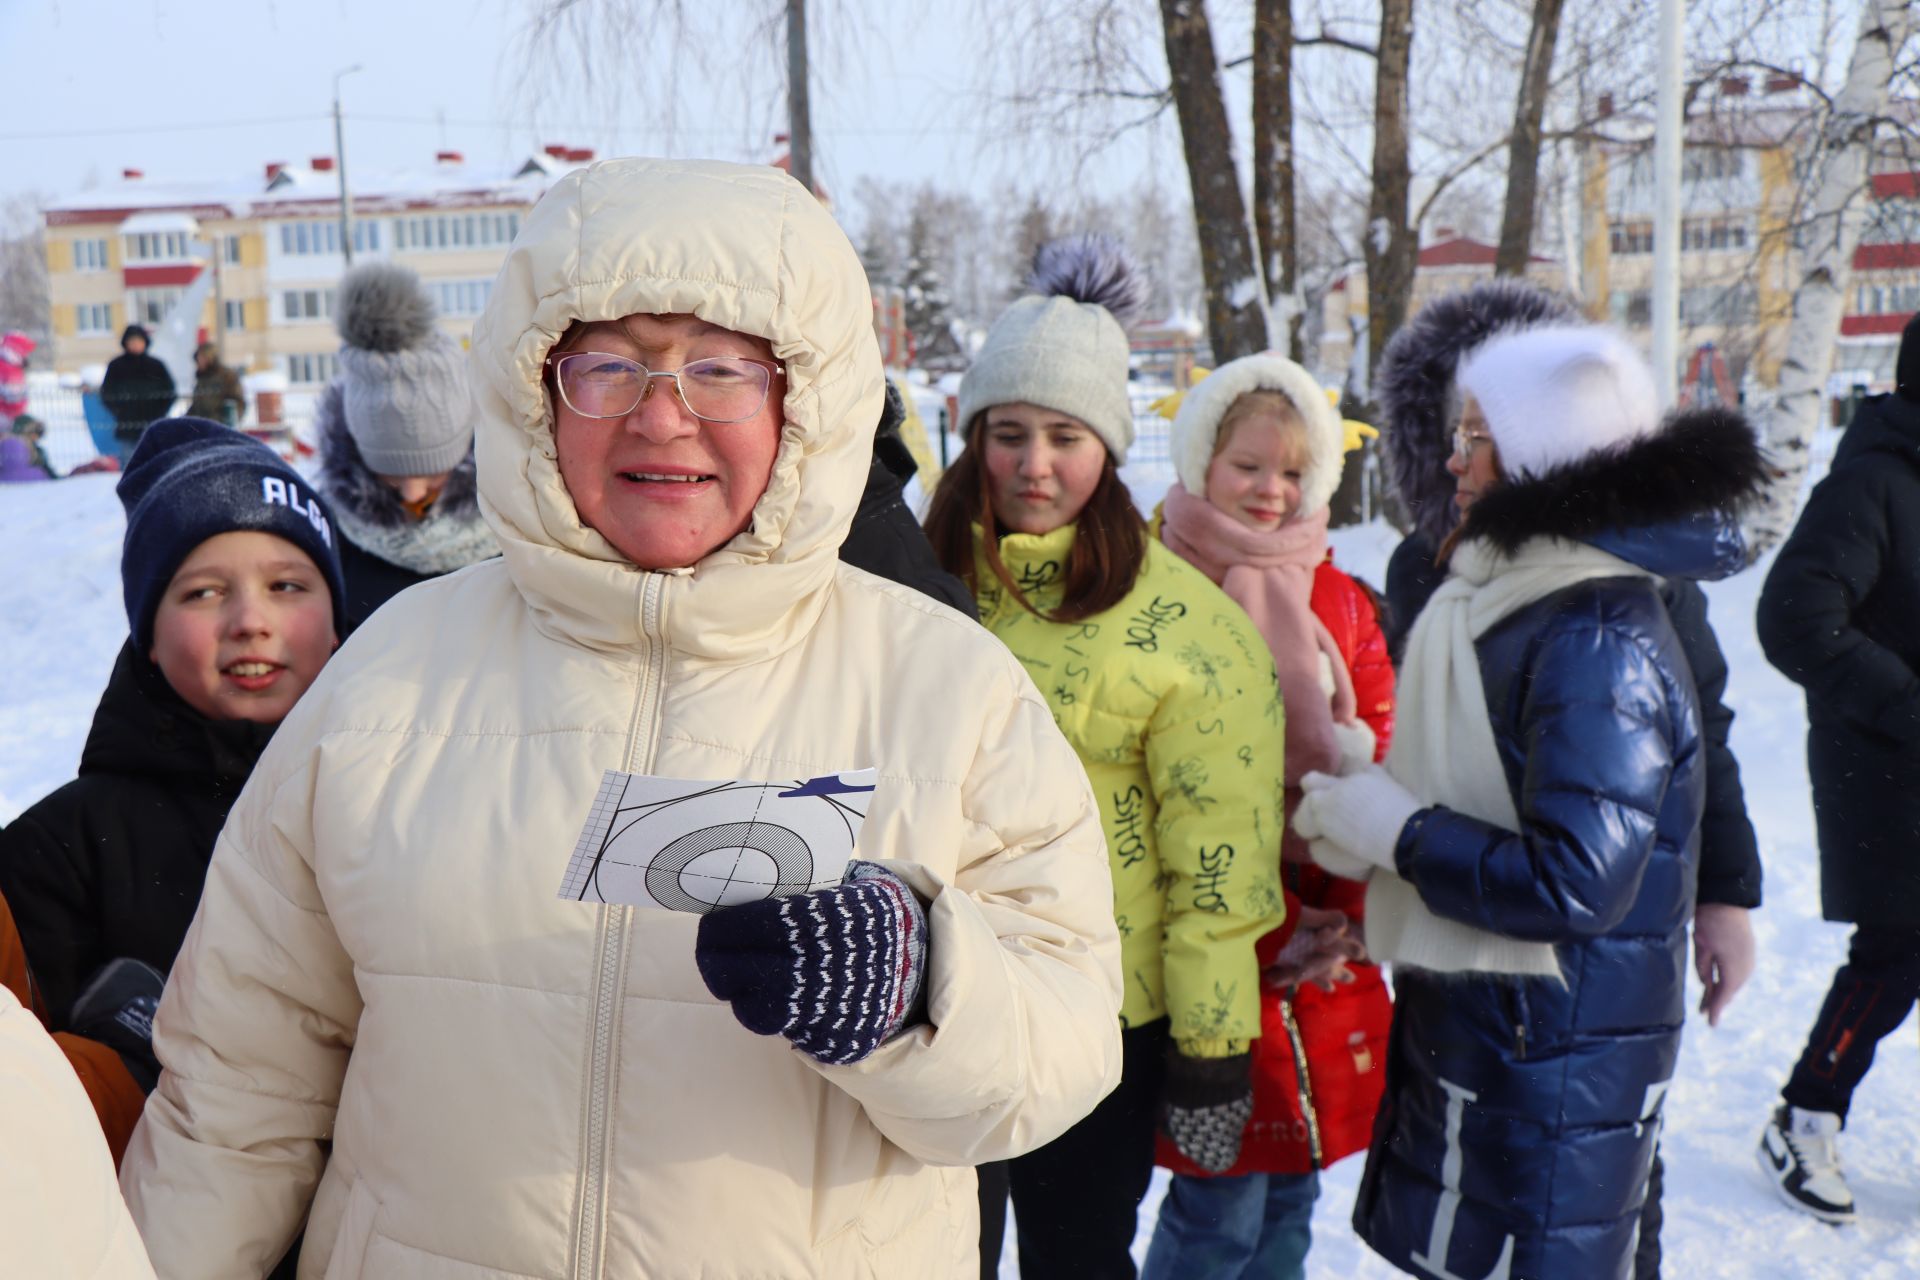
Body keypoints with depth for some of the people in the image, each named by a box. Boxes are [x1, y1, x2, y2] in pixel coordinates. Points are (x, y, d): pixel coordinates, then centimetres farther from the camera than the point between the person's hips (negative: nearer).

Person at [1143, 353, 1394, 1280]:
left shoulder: (1341, 603, 11)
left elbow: (1381, 770, 10)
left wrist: (1342, 914, -4)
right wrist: (1268, 927, -12)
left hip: (1329, 968, 5)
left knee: (1291, 1193, 16)